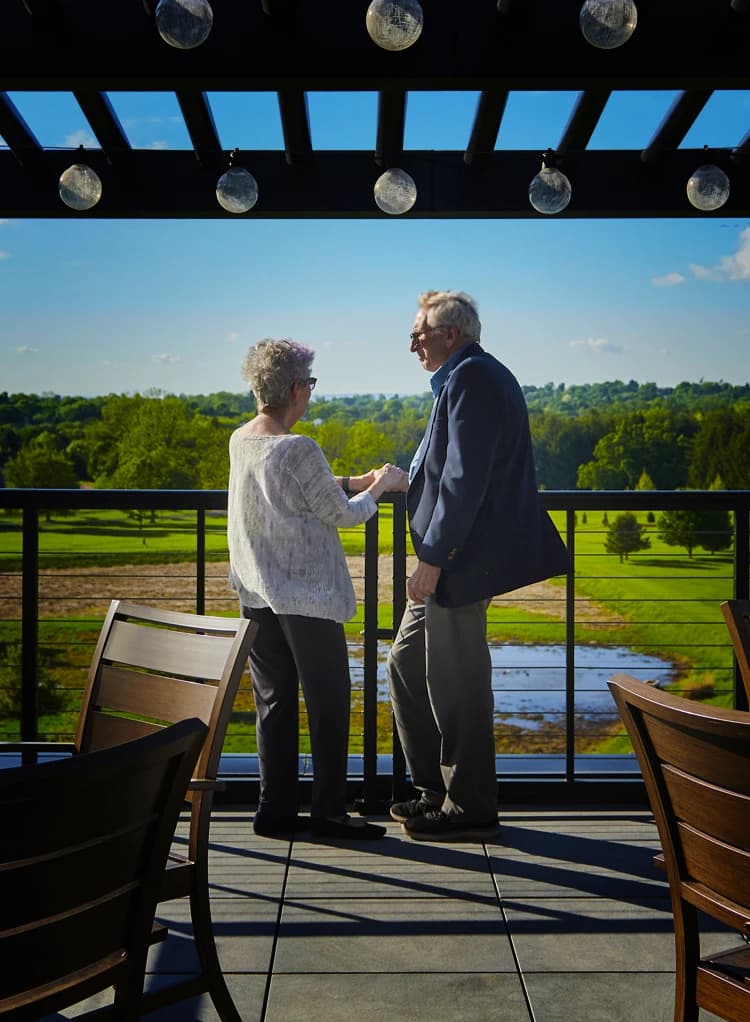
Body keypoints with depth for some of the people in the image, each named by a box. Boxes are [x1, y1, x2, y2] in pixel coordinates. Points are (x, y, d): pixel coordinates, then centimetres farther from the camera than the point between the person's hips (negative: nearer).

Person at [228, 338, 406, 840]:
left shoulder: (240, 441, 5)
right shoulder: (299, 450, -19)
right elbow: (342, 515, -10)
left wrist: (357, 481, 18)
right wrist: (378, 487, 8)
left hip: (257, 593, 8)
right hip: (308, 596, -7)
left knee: (274, 701, 12)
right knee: (328, 703, 5)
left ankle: (276, 809, 18)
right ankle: (329, 813, 11)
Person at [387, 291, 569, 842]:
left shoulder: (471, 378, -14)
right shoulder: (472, 377, 18)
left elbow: (465, 478, -22)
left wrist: (432, 558, -21)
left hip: (461, 562, -11)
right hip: (451, 560, 11)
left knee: (456, 683, -1)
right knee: (407, 664, 16)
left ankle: (470, 809, 12)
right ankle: (438, 788, 26)